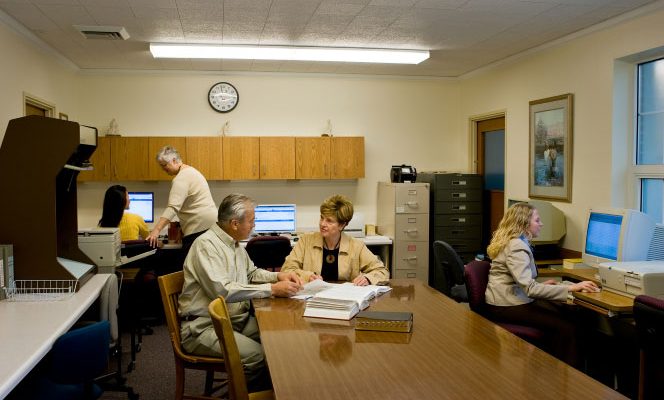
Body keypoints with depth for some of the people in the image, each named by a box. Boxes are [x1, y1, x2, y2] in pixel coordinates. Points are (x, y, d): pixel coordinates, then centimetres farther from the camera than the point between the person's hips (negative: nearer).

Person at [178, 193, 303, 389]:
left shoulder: (235, 244, 12)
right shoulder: (206, 244, -17)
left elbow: (252, 273, 27)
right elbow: (222, 291, -27)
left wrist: (279, 276, 6)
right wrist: (272, 289, -24)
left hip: (235, 319, 9)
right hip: (204, 326, -9)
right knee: (258, 356, -27)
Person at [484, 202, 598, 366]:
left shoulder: (516, 241, 12)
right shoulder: (517, 247, -20)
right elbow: (530, 289, -29)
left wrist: (540, 285, 9)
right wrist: (570, 288, -28)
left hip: (511, 298, 10)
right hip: (506, 307, -10)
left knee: (565, 314, 1)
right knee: (567, 326, -15)